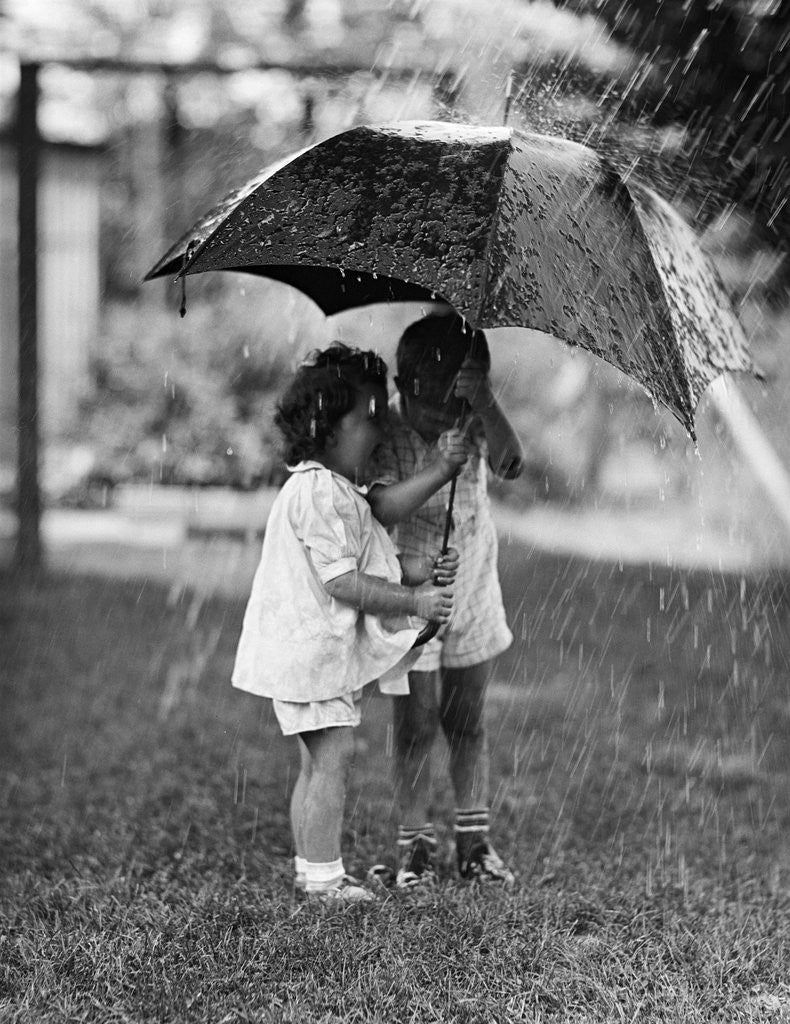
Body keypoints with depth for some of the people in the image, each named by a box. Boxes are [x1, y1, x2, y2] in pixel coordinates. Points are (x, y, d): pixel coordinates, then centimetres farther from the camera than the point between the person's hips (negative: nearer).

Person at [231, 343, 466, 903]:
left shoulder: (339, 490, 15)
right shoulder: (319, 492, -20)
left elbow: (368, 561, 17)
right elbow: (341, 582, -23)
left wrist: (422, 570, 2)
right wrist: (415, 601, -21)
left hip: (328, 647, 11)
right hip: (309, 646, -11)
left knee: (318, 762, 14)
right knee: (334, 754, -9)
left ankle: (310, 867, 21)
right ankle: (324, 874, -4)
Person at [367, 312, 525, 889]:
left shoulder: (473, 427, -6)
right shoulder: (389, 437, -15)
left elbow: (511, 464, -25)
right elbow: (385, 508, -29)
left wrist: (486, 404, -39)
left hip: (471, 596, 3)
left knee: (469, 723, 11)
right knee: (418, 726, 1)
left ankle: (475, 840, 22)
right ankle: (416, 845, 13)